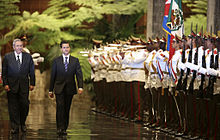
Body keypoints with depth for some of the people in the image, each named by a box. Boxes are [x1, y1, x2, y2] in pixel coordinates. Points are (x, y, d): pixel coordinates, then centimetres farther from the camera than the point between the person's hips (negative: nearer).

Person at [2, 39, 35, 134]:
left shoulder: (28, 57, 4)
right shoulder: (7, 57, 0)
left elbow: (32, 71, 7)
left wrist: (32, 83, 1)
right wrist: (5, 84, -7)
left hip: (24, 85, 1)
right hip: (11, 86, -1)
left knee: (24, 105, 0)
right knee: (13, 107, 2)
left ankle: (22, 124, 20)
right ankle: (14, 127, 7)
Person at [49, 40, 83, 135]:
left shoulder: (75, 60, 6)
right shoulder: (56, 61, 4)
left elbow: (79, 74, -1)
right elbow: (53, 76, 7)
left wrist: (80, 86, -15)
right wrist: (51, 90, 5)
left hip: (70, 88, 2)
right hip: (59, 89, -1)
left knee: (67, 109, 5)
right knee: (60, 107, -14)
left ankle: (64, 128, 13)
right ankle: (60, 128, -17)